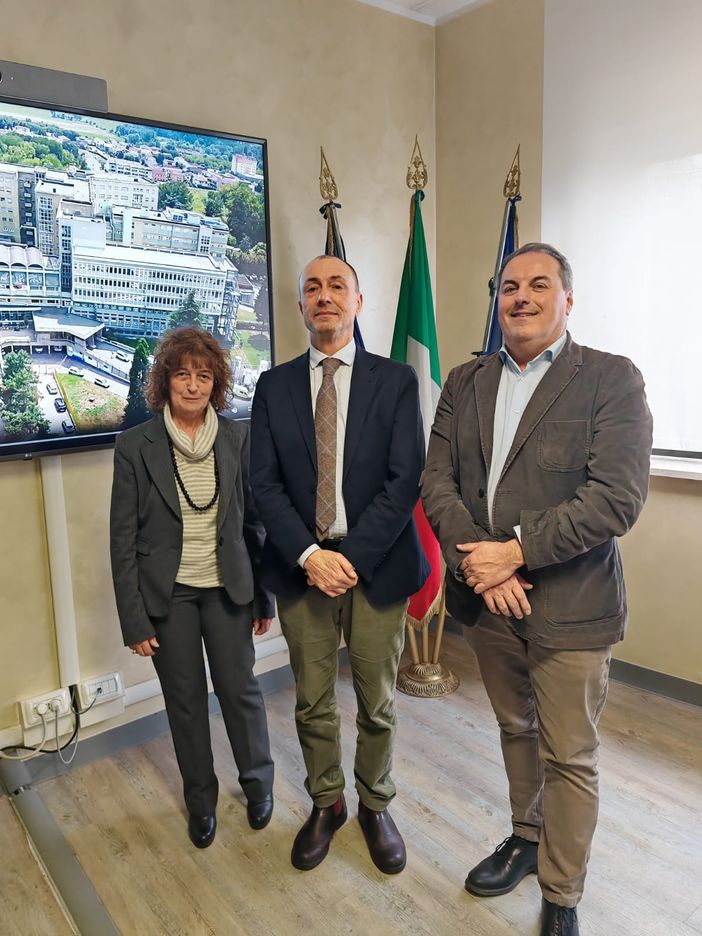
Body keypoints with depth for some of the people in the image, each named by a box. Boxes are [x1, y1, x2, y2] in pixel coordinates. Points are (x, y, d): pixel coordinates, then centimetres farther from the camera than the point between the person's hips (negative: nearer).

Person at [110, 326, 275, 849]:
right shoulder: (136, 446, -7)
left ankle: (258, 782, 37)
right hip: (167, 594, 0)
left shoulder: (239, 439, -4)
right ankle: (201, 800, 36)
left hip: (227, 588, 1)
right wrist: (134, 619, -6)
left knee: (240, 688, 9)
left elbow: (255, 521, 1)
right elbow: (123, 539, -5)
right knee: (185, 699, 13)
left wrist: (264, 596, 2)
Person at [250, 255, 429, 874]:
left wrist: (352, 556, -15)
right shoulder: (274, 386, 6)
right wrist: (310, 555, -14)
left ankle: (376, 806, 37)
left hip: (377, 564, -1)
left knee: (378, 702, 13)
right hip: (302, 566, 2)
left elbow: (405, 479, -8)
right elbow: (265, 482, -1)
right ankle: (326, 804, 39)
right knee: (313, 703, 15)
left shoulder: (395, 380, -1)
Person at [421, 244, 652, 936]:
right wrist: (475, 560, -16)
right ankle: (527, 837, 48)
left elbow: (617, 499, -19)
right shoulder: (465, 383, 6)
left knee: (569, 757, 10)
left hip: (570, 605, -4)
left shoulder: (612, 379, -9)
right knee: (515, 729, 23)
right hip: (487, 596, 4)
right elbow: (437, 481, -1)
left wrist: (515, 551, -21)